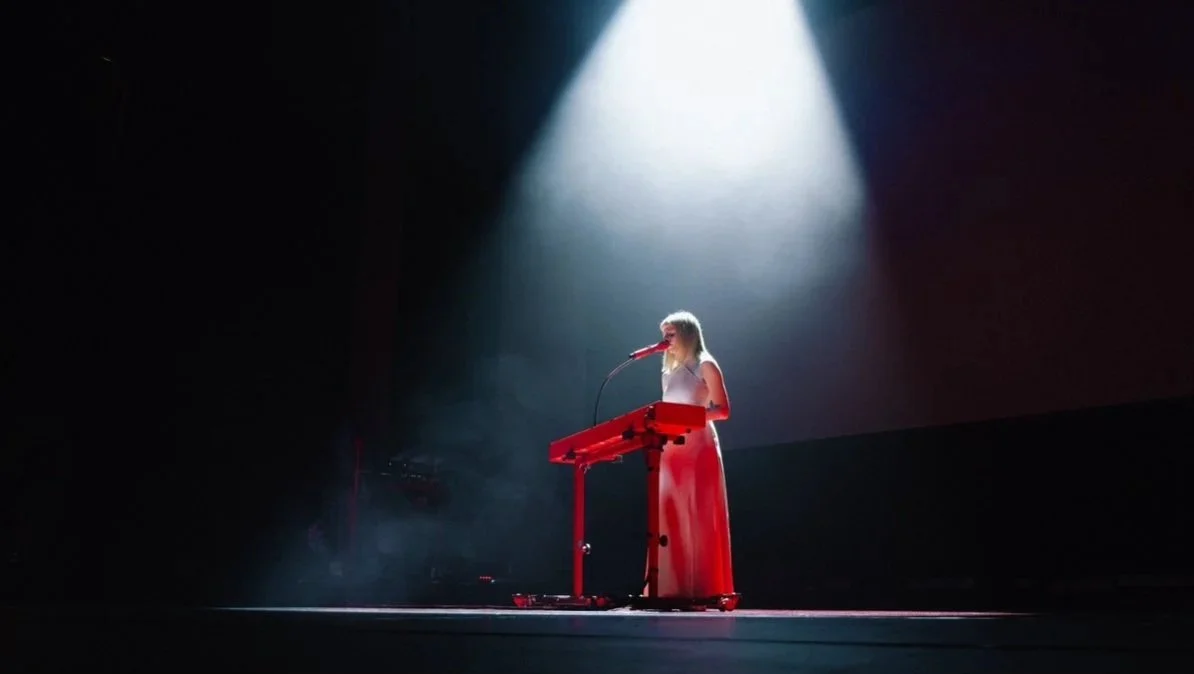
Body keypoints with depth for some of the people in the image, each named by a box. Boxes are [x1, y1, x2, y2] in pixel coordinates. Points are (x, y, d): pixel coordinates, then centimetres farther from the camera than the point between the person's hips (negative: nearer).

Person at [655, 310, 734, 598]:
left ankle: (705, 590, -3)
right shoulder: (670, 371, 20)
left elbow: (722, 410, -8)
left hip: (698, 449, -7)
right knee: (671, 520, 1)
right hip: (671, 450, 7)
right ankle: (675, 588, 4)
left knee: (699, 520, -7)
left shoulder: (705, 366, 0)